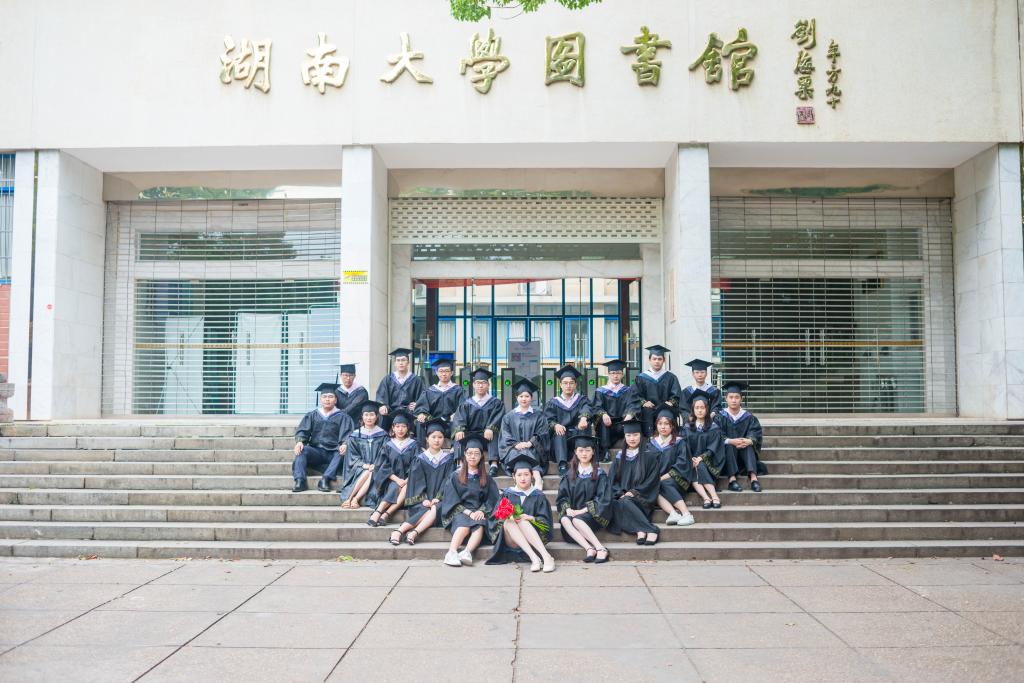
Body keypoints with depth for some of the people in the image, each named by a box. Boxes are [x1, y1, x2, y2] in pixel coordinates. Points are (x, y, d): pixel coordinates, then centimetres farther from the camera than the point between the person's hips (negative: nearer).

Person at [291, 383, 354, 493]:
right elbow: (302, 431, 6)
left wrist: (344, 445, -26)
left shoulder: (342, 417, 13)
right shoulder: (312, 416, 20)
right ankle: (299, 481, -36)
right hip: (315, 452, 2)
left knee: (343, 452, -33)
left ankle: (325, 479, -40)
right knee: (302, 450, -27)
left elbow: (347, 434, -2)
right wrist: (299, 441, -18)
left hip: (333, 454, -2)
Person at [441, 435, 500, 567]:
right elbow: (451, 500, 3)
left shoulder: (487, 479, 17)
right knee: (465, 524, -36)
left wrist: (482, 511, -11)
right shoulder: (455, 476, 11)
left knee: (480, 525, -34)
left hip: (479, 513, 1)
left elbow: (492, 499, 9)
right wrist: (468, 512, -11)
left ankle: (467, 552, -54)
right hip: (459, 513, -1)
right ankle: (451, 553, -52)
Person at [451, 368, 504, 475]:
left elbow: (497, 418, -6)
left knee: (494, 434, -33)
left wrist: (490, 429, -28)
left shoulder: (496, 403, 13)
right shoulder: (466, 404, 16)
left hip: (487, 438, -1)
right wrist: (459, 430, -25)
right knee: (459, 436, -28)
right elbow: (459, 418, -1)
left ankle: (494, 465, -44)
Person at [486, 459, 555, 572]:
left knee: (522, 521, -31)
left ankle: (546, 557, -45)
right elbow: (496, 518, 4)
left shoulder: (538, 496, 9)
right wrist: (507, 518, -18)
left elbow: (545, 521, 0)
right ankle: (534, 558, -44)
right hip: (511, 541, 2)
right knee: (508, 522, -29)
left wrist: (530, 518, -20)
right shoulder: (507, 494, 12)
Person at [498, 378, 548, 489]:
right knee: (515, 454, -34)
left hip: (533, 448, -1)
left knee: (527, 454, -35)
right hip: (513, 448, 1)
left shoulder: (538, 416, 16)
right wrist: (516, 444, -13)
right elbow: (505, 435, 7)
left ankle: (537, 479, -51)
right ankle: (537, 477, -50)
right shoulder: (509, 416, 18)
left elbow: (541, 434, 4)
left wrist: (529, 443, -13)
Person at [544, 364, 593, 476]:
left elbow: (586, 409, -13)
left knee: (585, 424, -28)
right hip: (560, 439, 0)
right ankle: (562, 464, -47)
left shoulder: (581, 400, 12)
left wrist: (584, 418, -39)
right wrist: (555, 425, -28)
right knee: (559, 432, -32)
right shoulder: (554, 403, 13)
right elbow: (548, 420, -2)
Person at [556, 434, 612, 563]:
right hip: (572, 512, 3)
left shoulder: (599, 474, 4)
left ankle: (601, 549, -33)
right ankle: (589, 548, -41)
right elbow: (562, 497, 9)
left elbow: (603, 499, -5)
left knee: (576, 520, -34)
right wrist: (567, 509, -12)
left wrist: (583, 510, -14)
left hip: (592, 514, -3)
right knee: (564, 520, -30)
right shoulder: (569, 474, 13)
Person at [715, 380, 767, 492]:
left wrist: (749, 441, -32)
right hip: (726, 452, -1)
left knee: (749, 445, -29)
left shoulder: (748, 417, 5)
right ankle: (732, 479, -45)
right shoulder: (721, 417, 1)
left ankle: (753, 477, -44)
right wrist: (730, 441, -31)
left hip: (744, 451, 1)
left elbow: (756, 433, -9)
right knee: (729, 445, -32)